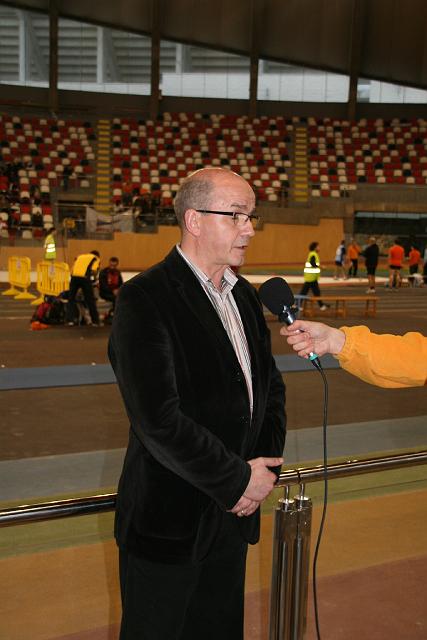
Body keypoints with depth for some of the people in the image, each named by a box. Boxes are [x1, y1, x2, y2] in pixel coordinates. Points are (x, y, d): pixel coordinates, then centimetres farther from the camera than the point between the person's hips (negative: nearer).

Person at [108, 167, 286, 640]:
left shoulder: (244, 295, 7)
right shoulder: (144, 299, -19)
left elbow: (270, 385, 13)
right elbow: (159, 421, -25)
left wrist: (266, 466, -2)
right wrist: (239, 480, -16)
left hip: (233, 516, 7)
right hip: (168, 522, -7)